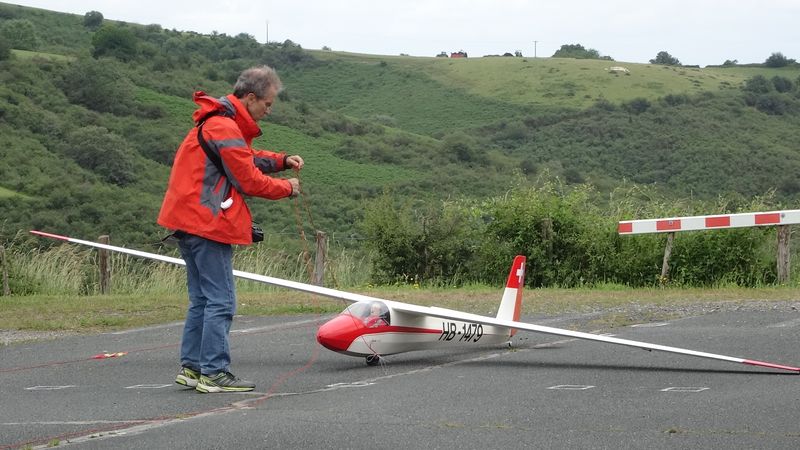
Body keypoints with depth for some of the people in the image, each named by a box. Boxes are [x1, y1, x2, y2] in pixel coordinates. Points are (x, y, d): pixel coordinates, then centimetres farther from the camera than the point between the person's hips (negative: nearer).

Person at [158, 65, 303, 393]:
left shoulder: (220, 122, 17)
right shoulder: (225, 128, -16)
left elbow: (246, 159, 25)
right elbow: (250, 181, -14)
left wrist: (282, 161, 10)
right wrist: (287, 188, 1)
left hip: (191, 222, 11)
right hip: (207, 224, -11)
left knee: (202, 299, 14)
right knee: (220, 302, -8)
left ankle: (191, 367, 18)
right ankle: (214, 373, -6)